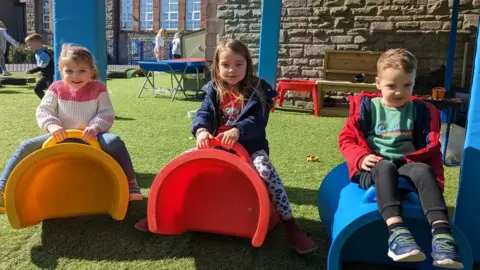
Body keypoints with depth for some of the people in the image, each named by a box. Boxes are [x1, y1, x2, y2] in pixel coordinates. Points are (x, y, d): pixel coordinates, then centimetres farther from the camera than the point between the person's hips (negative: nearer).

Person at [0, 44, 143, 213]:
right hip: (62, 137, 3)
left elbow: (107, 114, -6)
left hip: (91, 137, -2)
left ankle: (130, 184, -22)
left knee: (114, 142, -31)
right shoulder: (56, 88, 4)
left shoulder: (98, 88, 0)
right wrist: (52, 126, -23)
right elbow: (43, 111, -1)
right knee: (26, 148, -11)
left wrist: (95, 128, -26)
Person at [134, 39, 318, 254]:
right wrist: (201, 131, -32)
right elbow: (204, 114, -8)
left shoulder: (258, 91, -5)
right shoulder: (213, 90, 6)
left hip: (249, 146, -4)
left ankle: (289, 225, -23)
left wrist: (237, 131, -38)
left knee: (265, 170, -33)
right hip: (218, 146, 4)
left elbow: (258, 121, -17)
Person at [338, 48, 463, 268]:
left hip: (407, 165, 2)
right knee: (385, 167, -37)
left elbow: (431, 147, 12)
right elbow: (347, 138, 5)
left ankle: (441, 234, -45)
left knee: (423, 170, -32)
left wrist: (435, 180, -3)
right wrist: (362, 157, -15)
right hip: (375, 167, -2)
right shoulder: (367, 106, 7)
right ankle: (397, 232, -52)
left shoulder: (420, 110, 13)